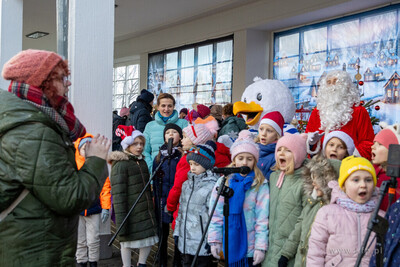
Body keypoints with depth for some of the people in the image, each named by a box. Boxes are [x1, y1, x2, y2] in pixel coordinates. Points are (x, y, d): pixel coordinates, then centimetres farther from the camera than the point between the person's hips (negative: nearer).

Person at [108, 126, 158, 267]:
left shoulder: (142, 162, 13)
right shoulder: (120, 164, -11)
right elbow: (118, 194, -16)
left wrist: (151, 206, 21)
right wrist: (120, 219, -20)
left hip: (146, 211, 7)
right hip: (130, 212, -7)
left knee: (150, 238, 11)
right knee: (128, 240, 5)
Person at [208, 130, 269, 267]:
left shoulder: (260, 185, -5)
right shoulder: (223, 182, 2)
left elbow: (263, 219, -7)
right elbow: (216, 214, 3)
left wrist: (261, 246, -11)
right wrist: (215, 240, -1)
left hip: (251, 248, -2)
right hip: (229, 246, 2)